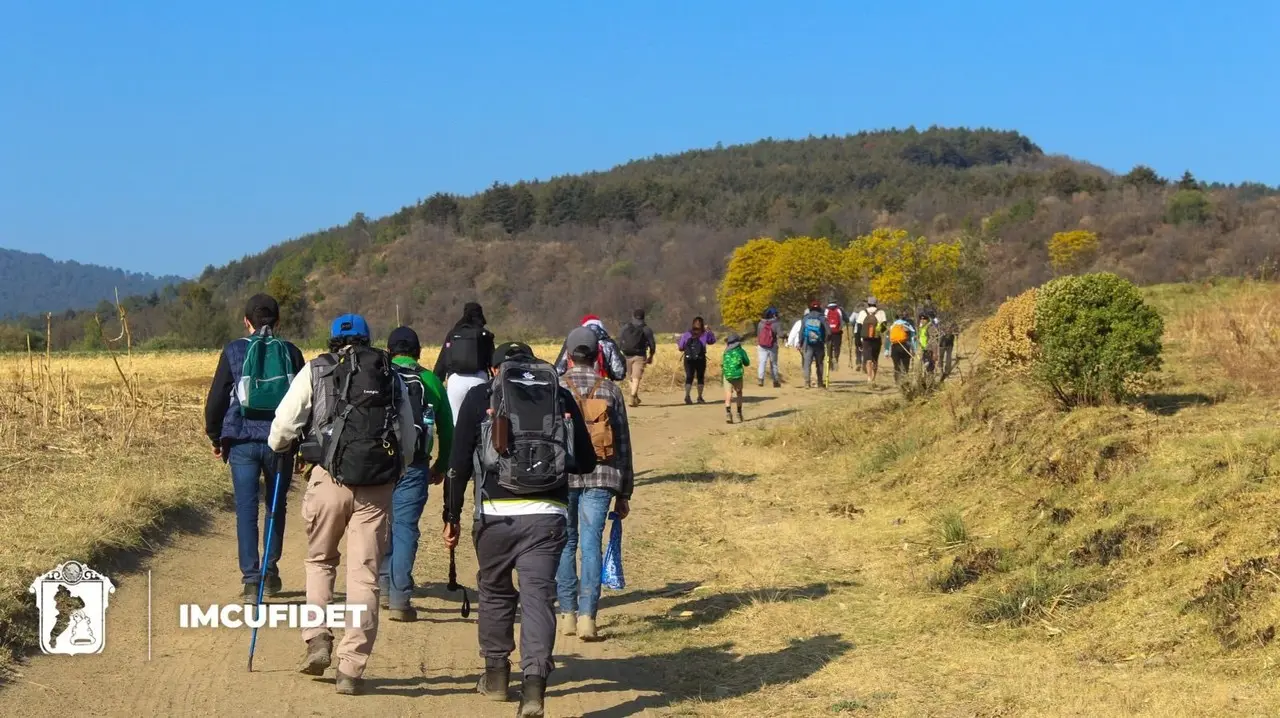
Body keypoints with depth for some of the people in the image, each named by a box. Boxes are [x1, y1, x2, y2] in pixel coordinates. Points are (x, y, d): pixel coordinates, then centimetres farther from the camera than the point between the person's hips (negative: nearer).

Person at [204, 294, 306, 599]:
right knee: (276, 506, 17)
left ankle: (250, 579, -1)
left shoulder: (234, 351, 0)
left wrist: (215, 437, 14)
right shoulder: (291, 352, 3)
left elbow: (216, 398, 1)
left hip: (242, 440, -1)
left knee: (246, 509, 3)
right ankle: (271, 571, 20)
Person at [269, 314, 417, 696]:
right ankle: (351, 668, 1)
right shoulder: (392, 377, 16)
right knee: (364, 574, 4)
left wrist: (279, 448, 27)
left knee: (320, 560, 21)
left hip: (329, 478, -1)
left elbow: (283, 425, 5)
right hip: (377, 486, 1)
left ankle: (318, 640, 8)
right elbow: (409, 440, 17)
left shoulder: (315, 371, 8)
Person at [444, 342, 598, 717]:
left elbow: (458, 463, 2)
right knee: (538, 595, 0)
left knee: (495, 591, 19)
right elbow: (586, 462, 13)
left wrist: (452, 517, 9)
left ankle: (496, 675, 30)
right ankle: (534, 683, -14)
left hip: (496, 514, 0)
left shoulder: (480, 397, 7)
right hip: (548, 514, 0)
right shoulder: (562, 396, 11)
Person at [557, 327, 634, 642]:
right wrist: (624, 492, 13)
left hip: (562, 477, 0)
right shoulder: (610, 390, 5)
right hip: (600, 478, 0)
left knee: (566, 543, 13)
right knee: (591, 544, 0)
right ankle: (587, 616, -8)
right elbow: (623, 443, 7)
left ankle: (568, 614, 16)